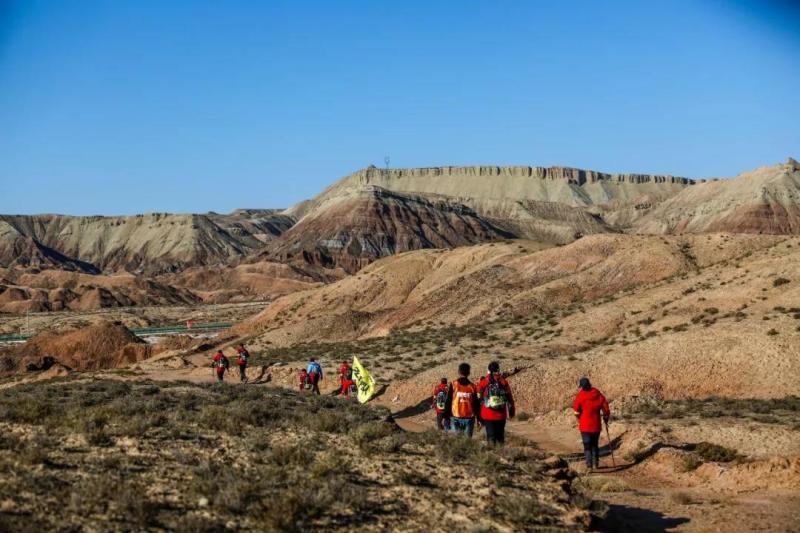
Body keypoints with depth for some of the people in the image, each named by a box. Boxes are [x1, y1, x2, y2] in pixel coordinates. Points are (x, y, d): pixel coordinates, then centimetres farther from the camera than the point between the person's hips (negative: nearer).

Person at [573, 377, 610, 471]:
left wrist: (579, 418, 17)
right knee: (595, 445, 19)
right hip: (596, 425, 3)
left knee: (587, 446, 0)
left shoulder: (580, 396, -11)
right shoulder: (598, 395, -1)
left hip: (585, 425, -3)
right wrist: (606, 418, 19)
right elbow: (605, 407, 2)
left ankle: (589, 465, -10)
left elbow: (576, 411, -4)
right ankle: (596, 463, 26)